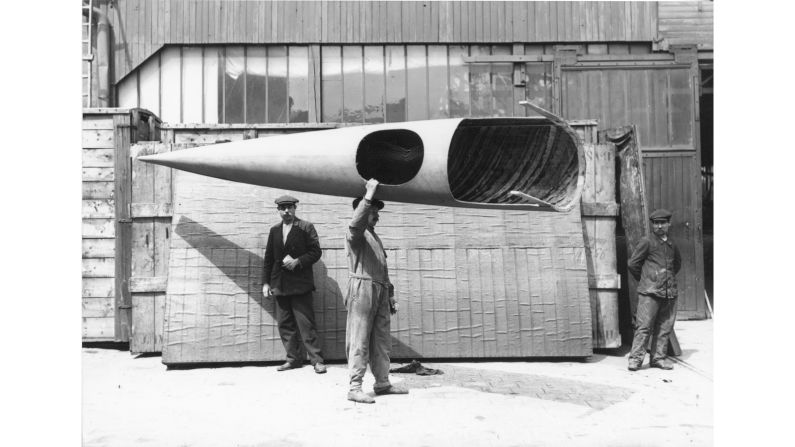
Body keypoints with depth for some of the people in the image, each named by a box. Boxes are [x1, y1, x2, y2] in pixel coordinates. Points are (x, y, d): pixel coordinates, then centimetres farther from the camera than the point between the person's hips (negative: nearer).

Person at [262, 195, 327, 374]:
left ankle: (316, 360, 2)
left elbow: (315, 252, -4)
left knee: (306, 323, -4)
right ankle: (294, 358, 17)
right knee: (284, 324, 7)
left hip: (300, 284, -5)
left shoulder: (306, 227, 0)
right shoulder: (274, 230, 13)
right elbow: (268, 258, 13)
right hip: (279, 285, 5)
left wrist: (297, 261, -17)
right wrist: (265, 282, 7)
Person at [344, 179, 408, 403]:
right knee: (359, 340, -8)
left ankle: (382, 383, 16)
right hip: (362, 289, -8)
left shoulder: (375, 237, 25)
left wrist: (391, 296, 22)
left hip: (380, 292, 8)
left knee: (381, 340, 9)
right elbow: (356, 224, -28)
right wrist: (368, 195, -28)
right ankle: (355, 387, -6)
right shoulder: (356, 234, -1)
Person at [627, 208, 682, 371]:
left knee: (665, 327, 6)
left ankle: (658, 357, 14)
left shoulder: (672, 245, 15)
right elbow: (633, 263, 0)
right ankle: (636, 358, -5)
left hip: (669, 292, 5)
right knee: (644, 326, -8)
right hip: (649, 292, -5)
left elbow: (677, 264, 33)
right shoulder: (646, 242, -1)